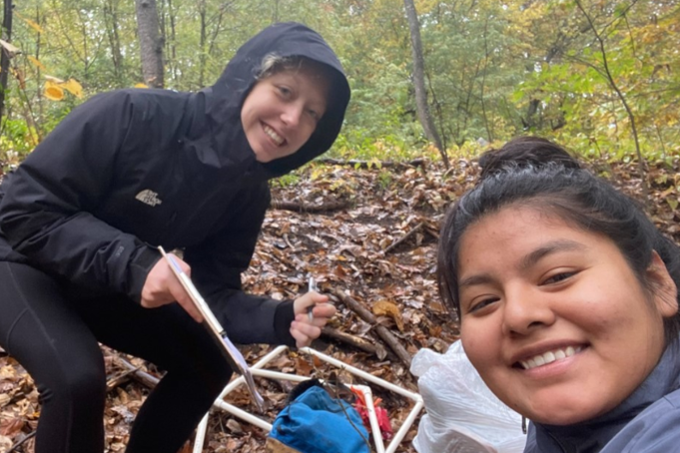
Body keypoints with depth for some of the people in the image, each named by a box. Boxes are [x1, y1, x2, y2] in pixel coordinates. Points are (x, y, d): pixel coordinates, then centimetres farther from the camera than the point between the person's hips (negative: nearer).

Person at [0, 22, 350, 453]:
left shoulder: (248, 195, -14)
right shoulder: (135, 116, -32)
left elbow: (210, 293, -13)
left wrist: (280, 319, -32)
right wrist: (133, 264, -40)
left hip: (113, 285, 6)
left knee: (209, 361, 2)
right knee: (78, 378, -29)